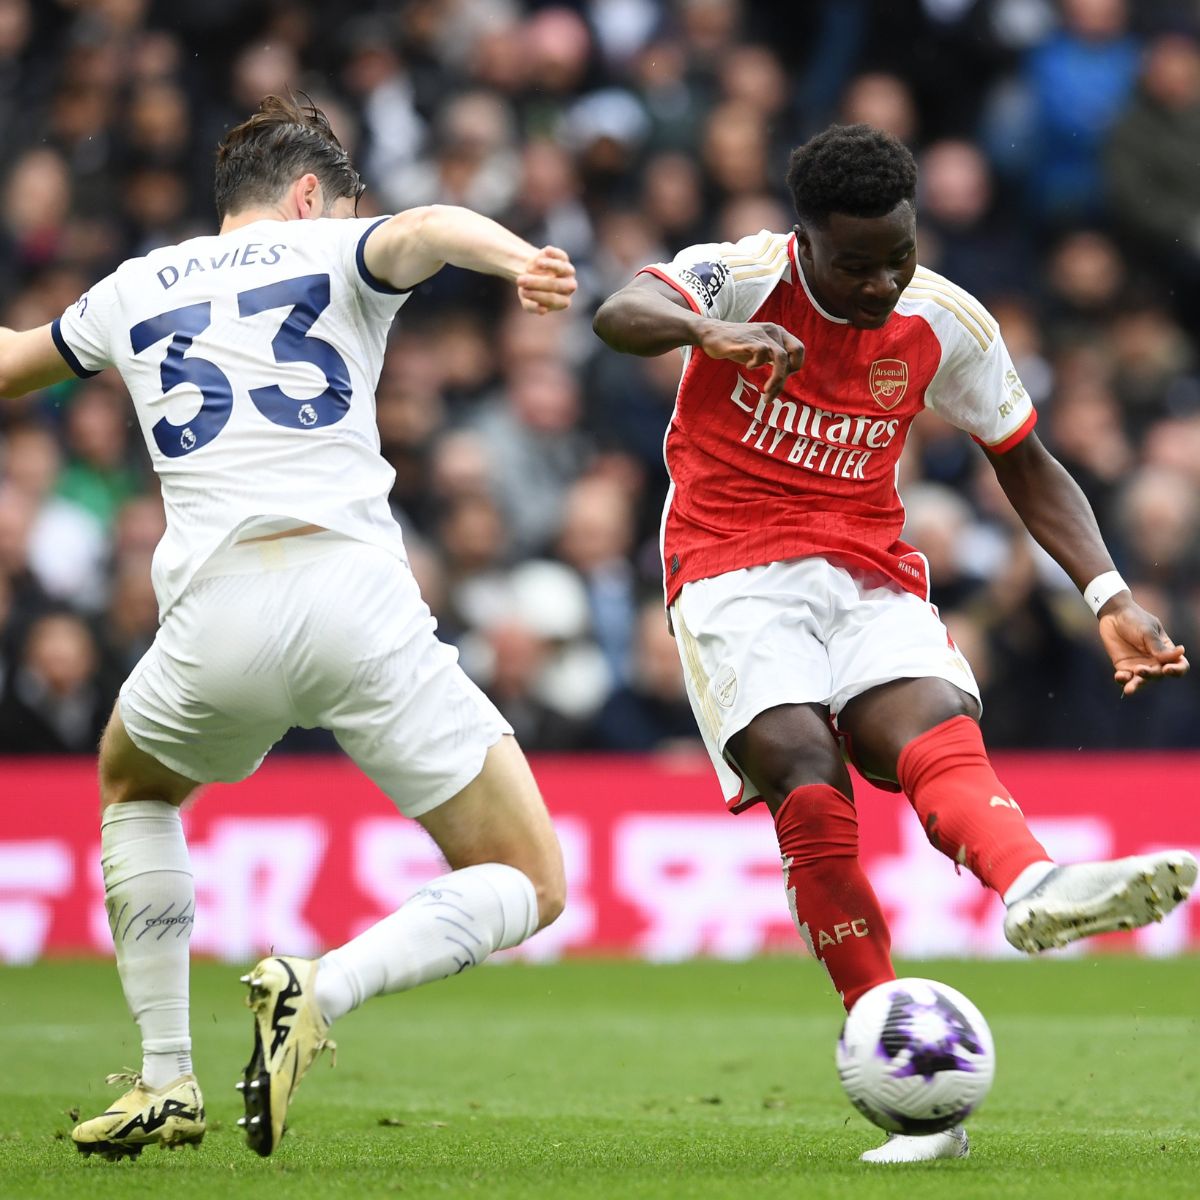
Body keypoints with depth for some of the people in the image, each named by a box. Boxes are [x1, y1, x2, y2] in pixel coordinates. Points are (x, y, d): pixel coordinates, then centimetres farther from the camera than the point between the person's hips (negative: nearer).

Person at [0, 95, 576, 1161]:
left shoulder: (136, 290, 24)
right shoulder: (334, 252, 15)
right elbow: (426, 230, -10)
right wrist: (519, 258, -32)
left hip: (213, 621, 3)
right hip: (355, 596, -3)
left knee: (132, 790, 36)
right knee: (527, 887, 7)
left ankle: (165, 1078, 24)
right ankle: (321, 990, -19)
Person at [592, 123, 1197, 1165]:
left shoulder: (946, 324, 2)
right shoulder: (744, 277, -9)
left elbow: (1026, 465, 15)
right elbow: (621, 314, -30)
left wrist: (1109, 596, 1)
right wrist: (709, 333, -54)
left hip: (870, 575, 3)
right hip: (733, 575, -3)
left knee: (939, 735, -29)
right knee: (808, 785, -26)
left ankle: (1034, 887, -62)